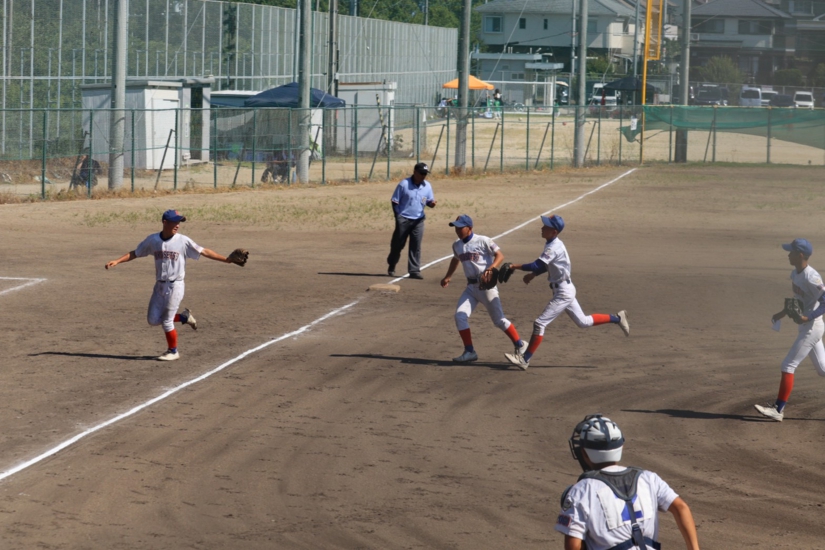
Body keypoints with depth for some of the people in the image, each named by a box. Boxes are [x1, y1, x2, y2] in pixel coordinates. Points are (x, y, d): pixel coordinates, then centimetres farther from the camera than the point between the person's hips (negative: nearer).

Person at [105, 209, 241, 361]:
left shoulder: (183, 241, -9)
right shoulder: (152, 240, 0)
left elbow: (204, 252, -9)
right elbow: (134, 253, 9)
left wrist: (226, 260, -16)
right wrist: (116, 261, -2)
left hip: (175, 286, -5)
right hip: (159, 286, 5)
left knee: (166, 321, -1)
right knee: (153, 320, 5)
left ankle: (173, 351, 20)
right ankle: (183, 317, 26)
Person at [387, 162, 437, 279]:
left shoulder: (427, 186, 2)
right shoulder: (404, 184, -10)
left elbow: (429, 201, 11)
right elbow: (395, 201, -4)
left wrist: (432, 203, -14)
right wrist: (398, 217, -9)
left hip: (418, 220, 3)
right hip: (403, 219, -3)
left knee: (416, 246, -1)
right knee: (398, 244, 7)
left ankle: (414, 271, 1)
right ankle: (391, 267, 25)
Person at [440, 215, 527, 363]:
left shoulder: (483, 241, -11)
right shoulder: (457, 245, 9)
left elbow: (500, 255, -14)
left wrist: (489, 270, -28)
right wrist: (448, 276, 23)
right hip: (471, 287, 6)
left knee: (499, 320, -1)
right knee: (460, 316, -9)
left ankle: (520, 345, 17)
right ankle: (469, 352, 0)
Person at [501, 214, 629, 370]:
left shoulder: (554, 247, -22)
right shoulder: (552, 244, 7)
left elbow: (538, 266, -30)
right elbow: (546, 265, 19)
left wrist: (514, 266, -22)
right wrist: (532, 275, 4)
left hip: (563, 292, -10)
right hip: (565, 289, 10)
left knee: (540, 323, -10)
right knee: (583, 322, 21)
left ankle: (524, 360, -9)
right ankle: (617, 318, 26)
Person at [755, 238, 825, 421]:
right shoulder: (795, 274, 6)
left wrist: (808, 317, -29)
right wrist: (783, 313, 18)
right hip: (807, 326, 10)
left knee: (788, 366, -7)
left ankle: (778, 409, -4)